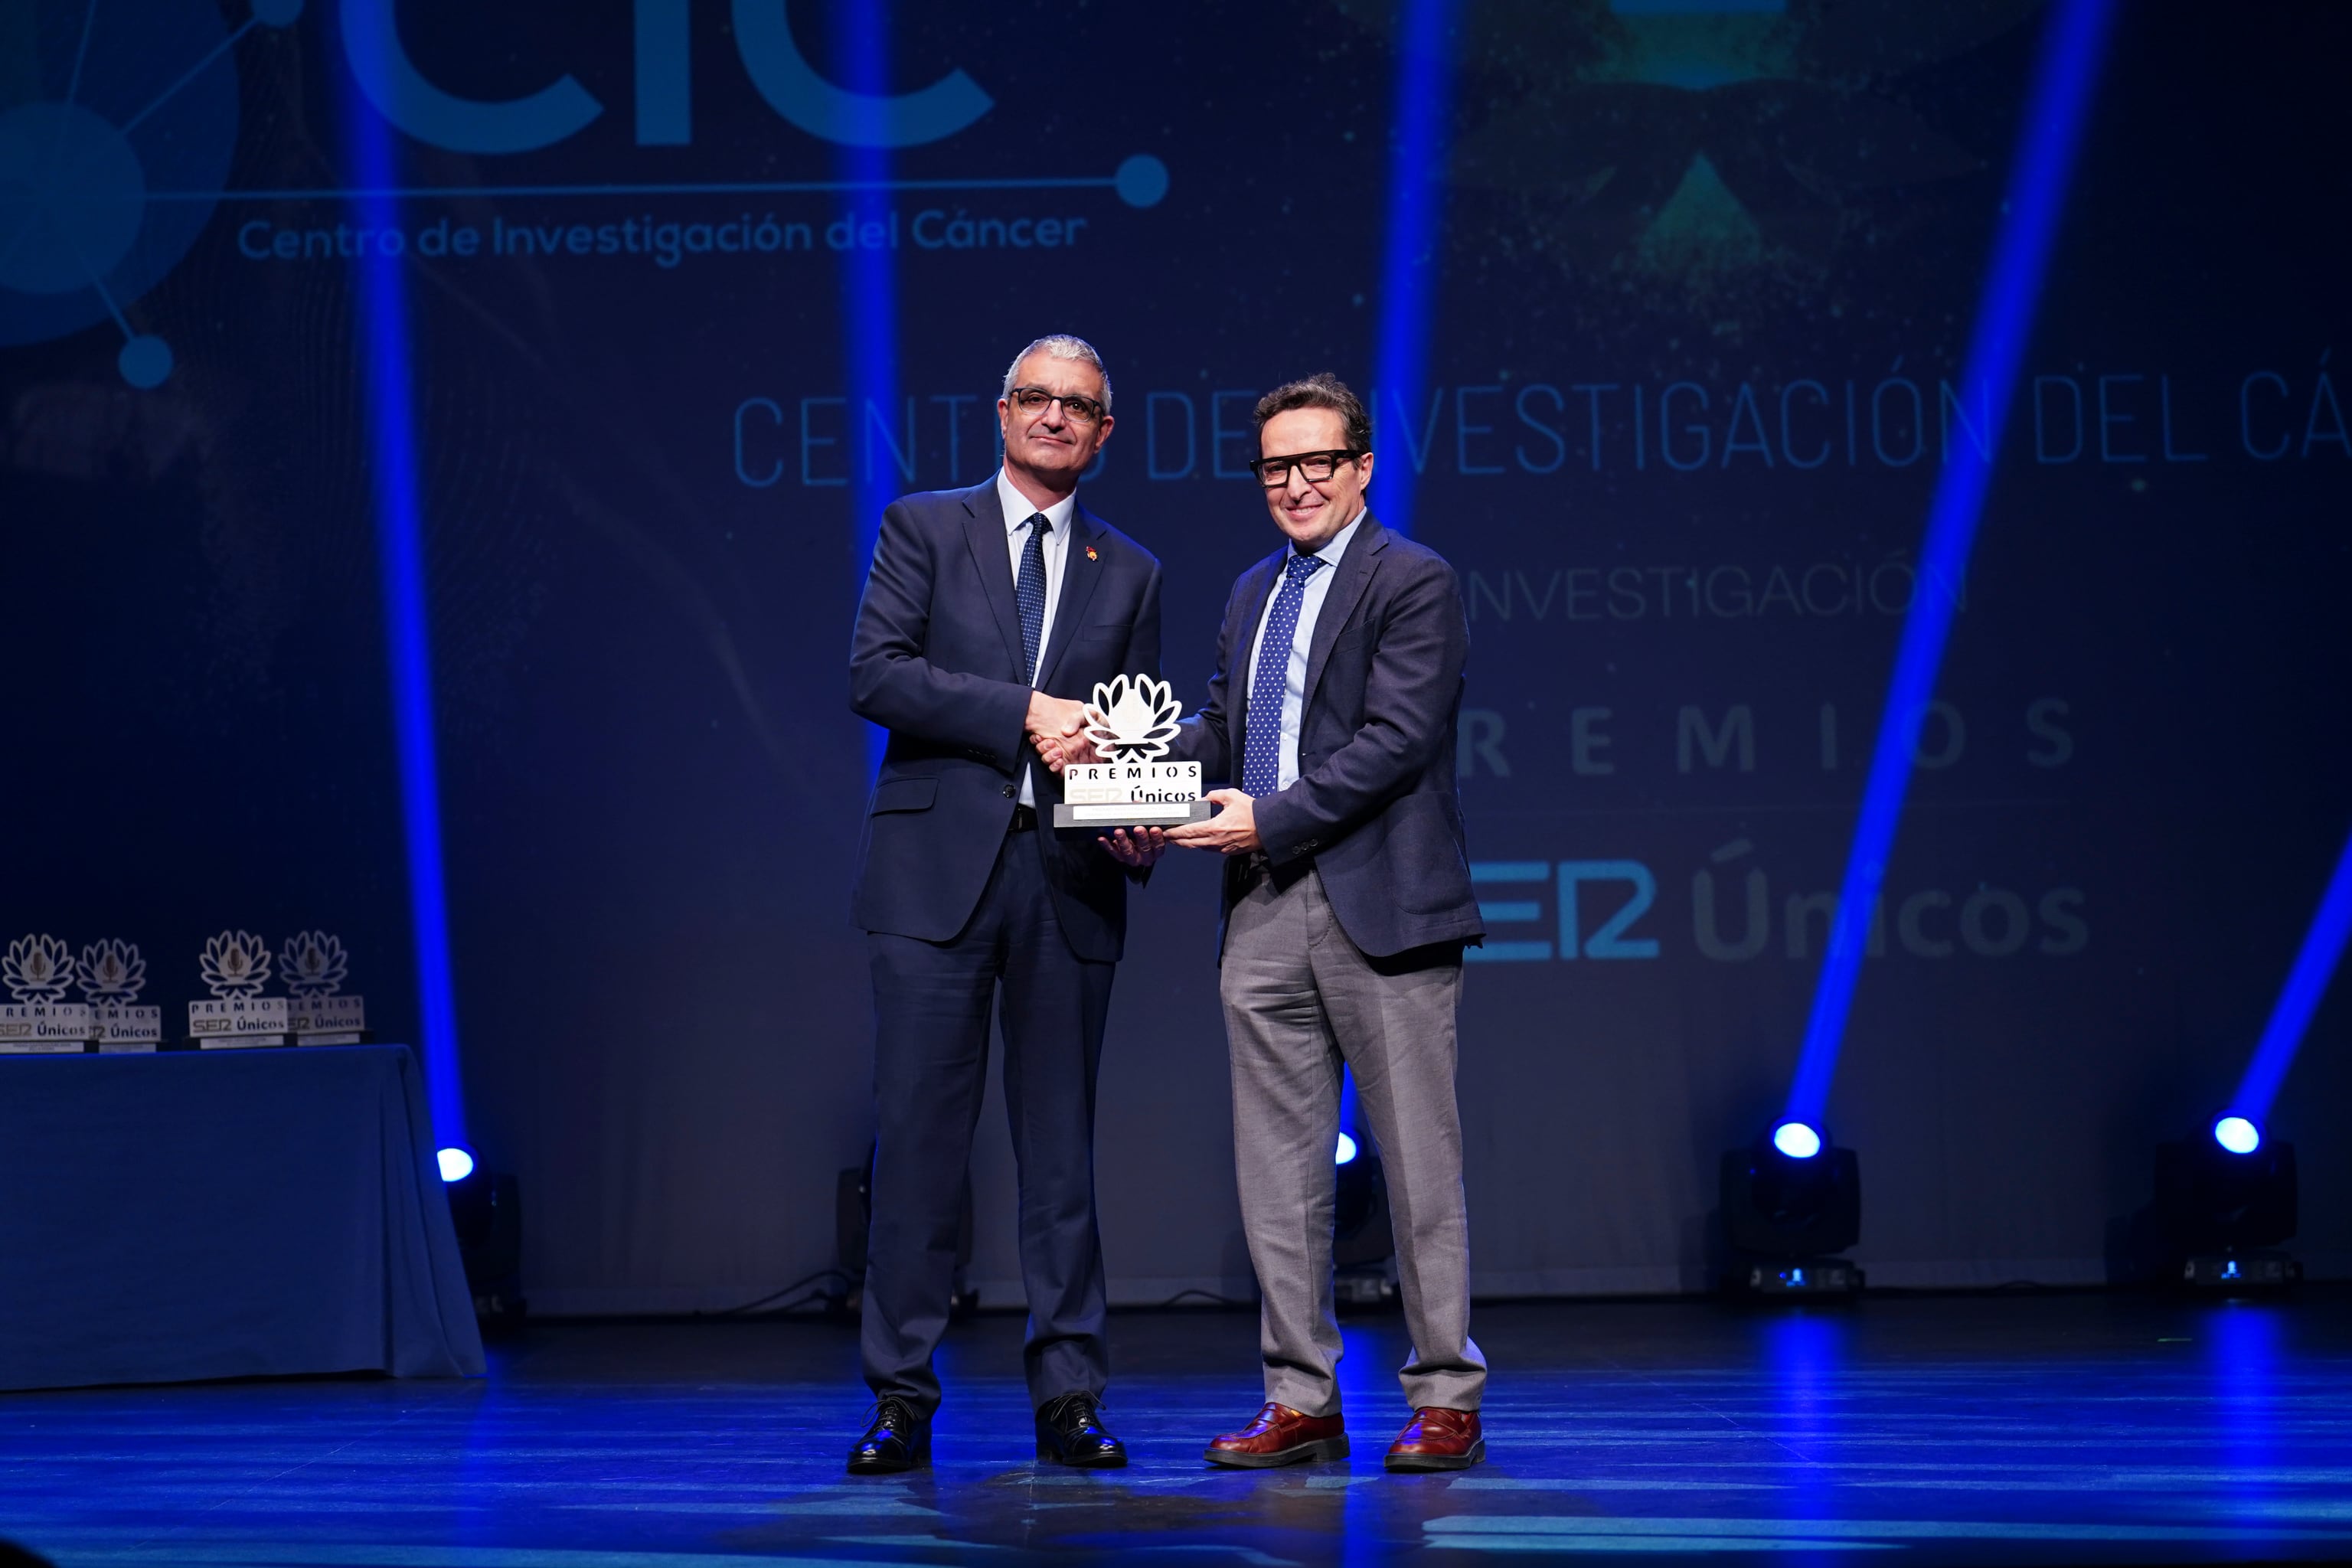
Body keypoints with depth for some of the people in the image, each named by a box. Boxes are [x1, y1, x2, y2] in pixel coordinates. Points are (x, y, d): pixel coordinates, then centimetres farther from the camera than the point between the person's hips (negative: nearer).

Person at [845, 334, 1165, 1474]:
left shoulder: (1128, 574, 16)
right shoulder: (924, 527, 7)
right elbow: (875, 671, -6)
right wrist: (1025, 713, -14)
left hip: (1069, 879, 2)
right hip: (938, 869, -2)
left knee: (1063, 1146, 5)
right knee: (919, 1135, -3)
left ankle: (1068, 1399, 10)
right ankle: (902, 1400, 3)